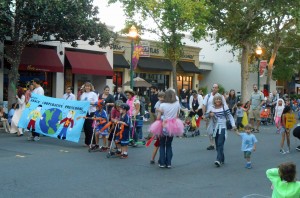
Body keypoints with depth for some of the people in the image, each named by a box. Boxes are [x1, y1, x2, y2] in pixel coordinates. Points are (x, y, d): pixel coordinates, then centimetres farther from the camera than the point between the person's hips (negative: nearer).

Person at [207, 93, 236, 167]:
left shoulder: (224, 107, -1)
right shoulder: (211, 108, 4)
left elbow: (230, 116, 3)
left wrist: (233, 124, -7)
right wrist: (210, 115, -12)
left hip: (222, 128, -3)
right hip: (215, 128, 4)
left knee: (220, 144, -15)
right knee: (217, 145, 8)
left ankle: (219, 160, -22)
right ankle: (222, 159, 23)